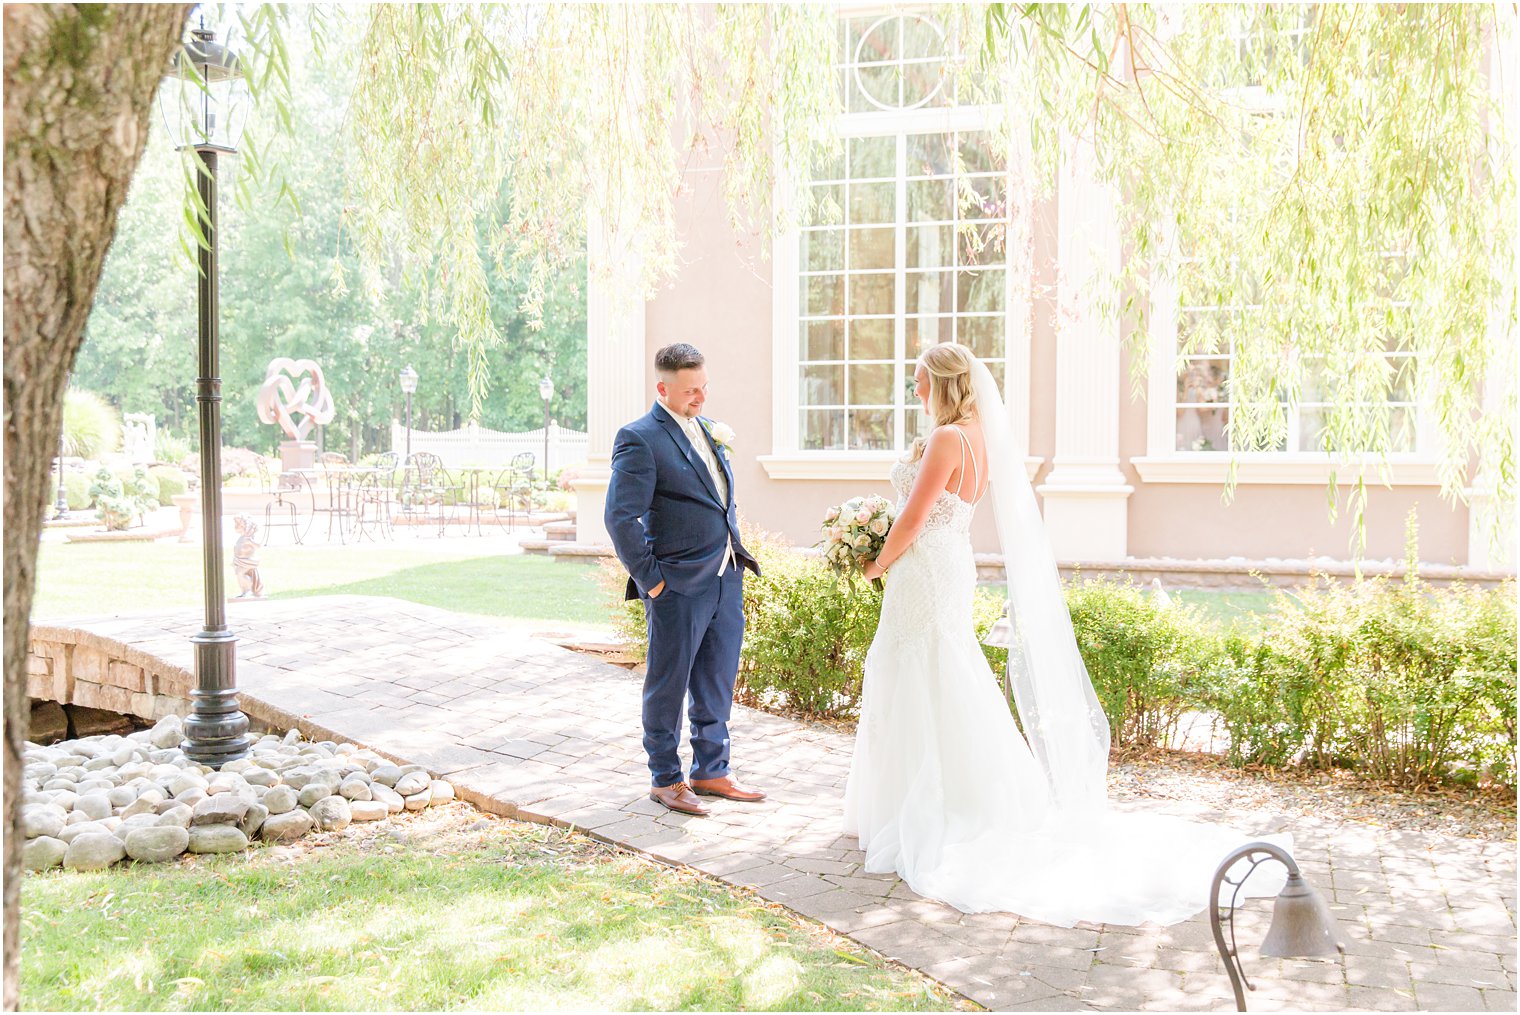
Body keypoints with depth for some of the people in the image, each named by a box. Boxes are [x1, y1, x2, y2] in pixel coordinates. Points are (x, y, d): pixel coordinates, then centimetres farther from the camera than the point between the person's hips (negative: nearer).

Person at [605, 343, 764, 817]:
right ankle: (665, 778, 21)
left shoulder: (707, 428, 13)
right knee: (668, 685, 6)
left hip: (727, 581, 8)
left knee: (717, 684, 16)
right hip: (679, 586, -8)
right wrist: (650, 579, -16)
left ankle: (711, 771, 30)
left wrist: (736, 554, 16)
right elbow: (620, 516, -18)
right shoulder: (639, 439, -13)